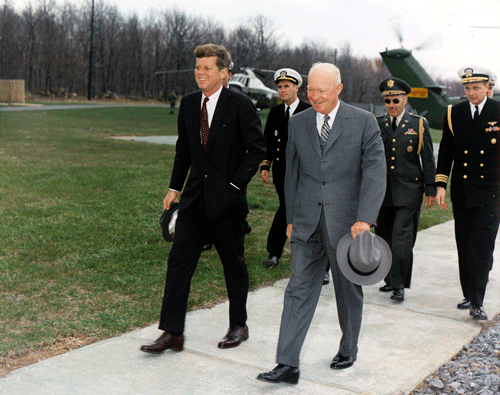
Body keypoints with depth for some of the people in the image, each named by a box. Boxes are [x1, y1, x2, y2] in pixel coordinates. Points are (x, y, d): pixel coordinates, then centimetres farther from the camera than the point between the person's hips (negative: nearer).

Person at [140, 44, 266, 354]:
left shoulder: (240, 105, -9)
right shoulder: (188, 104, 8)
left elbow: (257, 149, -7)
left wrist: (235, 184, -12)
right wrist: (175, 187, 14)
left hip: (227, 199, -5)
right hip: (195, 196, 5)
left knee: (234, 264, 10)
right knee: (179, 261, -1)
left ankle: (239, 325, 28)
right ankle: (172, 333, 5)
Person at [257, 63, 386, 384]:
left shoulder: (364, 122, -4)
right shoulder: (298, 123, 7)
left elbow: (375, 172, -10)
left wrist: (364, 219, -21)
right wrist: (291, 218, 12)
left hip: (346, 223, -2)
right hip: (308, 224, 3)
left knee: (349, 290, 13)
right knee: (299, 289, -2)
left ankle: (349, 349, 35)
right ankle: (288, 364, 1)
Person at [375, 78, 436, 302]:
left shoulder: (419, 124, 2)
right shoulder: (376, 124, 8)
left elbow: (428, 159, 4)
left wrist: (430, 189, 2)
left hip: (409, 191, -3)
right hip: (382, 190, 3)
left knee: (402, 238, -10)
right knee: (384, 238, 10)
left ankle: (399, 285, -4)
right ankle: (391, 279, 25)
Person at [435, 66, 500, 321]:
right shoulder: (454, 114, 6)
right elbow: (445, 152, 8)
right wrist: (440, 185, 0)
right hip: (461, 192, 3)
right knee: (464, 248, 10)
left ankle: (477, 303, -6)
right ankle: (469, 295, 23)